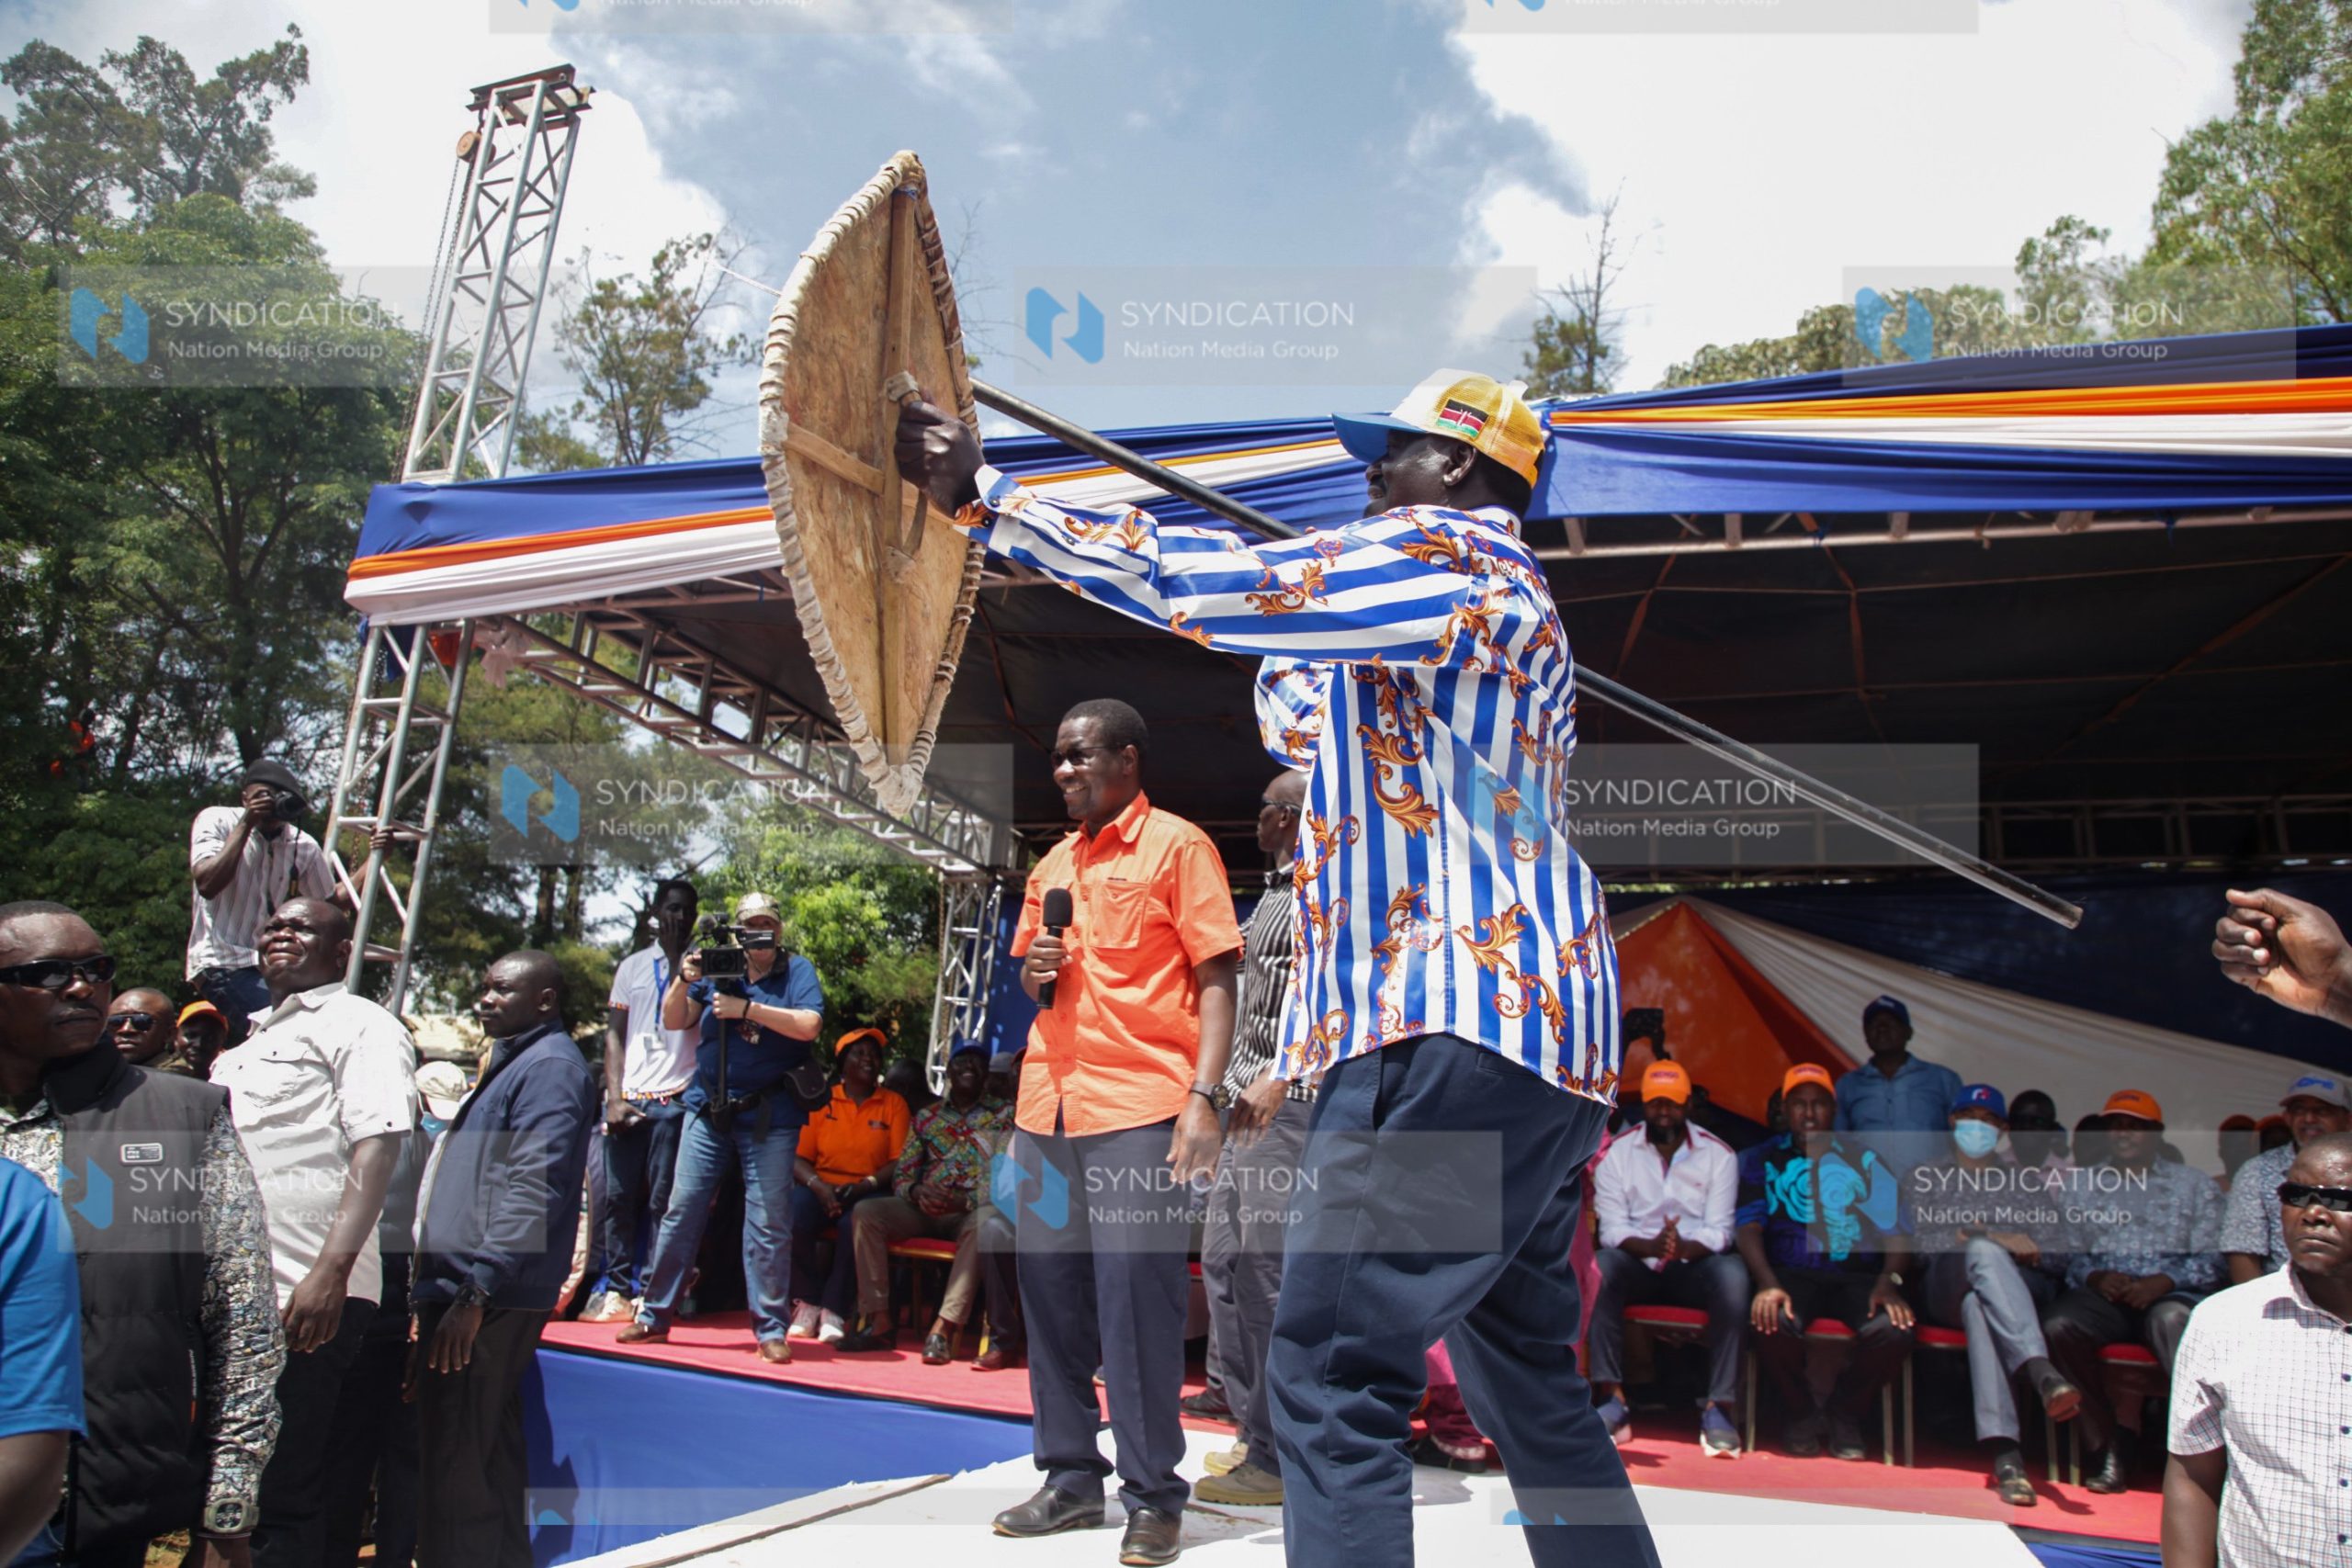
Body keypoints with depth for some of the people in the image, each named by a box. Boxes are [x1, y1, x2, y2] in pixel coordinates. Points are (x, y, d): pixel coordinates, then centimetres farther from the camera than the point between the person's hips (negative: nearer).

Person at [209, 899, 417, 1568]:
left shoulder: (359, 1025, -5)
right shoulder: (253, 1040, 23)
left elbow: (378, 1145, -18)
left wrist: (332, 1270, -27)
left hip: (306, 1296, -9)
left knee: (278, 1495, -5)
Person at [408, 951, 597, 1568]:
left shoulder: (550, 1067, -11)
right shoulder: (514, 1062, 20)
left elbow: (531, 1191, -21)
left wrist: (476, 1292, -24)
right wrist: (437, 1290, 22)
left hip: (492, 1301, -10)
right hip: (466, 1292, 10)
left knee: (458, 1473, -7)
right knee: (485, 1464, 15)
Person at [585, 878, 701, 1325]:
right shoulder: (632, 966, 15)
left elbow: (684, 1016, -7)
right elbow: (614, 1035, 12)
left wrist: (677, 958, -10)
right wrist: (614, 1097, 2)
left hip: (674, 1100, -3)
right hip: (627, 1100, 3)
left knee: (660, 1200, -2)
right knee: (618, 1196, 2)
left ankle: (649, 1289, 2)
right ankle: (616, 1285, 9)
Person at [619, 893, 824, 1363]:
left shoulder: (797, 971, 1)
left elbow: (808, 1025, -16)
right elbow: (673, 1021, 7)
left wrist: (745, 1008, -20)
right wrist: (684, 980, -11)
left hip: (769, 1116, -3)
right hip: (708, 1111, 3)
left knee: (768, 1224, -2)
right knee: (681, 1211, 6)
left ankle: (772, 1329, 6)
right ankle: (654, 1315, 17)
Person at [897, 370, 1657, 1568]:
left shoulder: (1452, 550, -4)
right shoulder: (1491, 600, 27)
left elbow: (1195, 584, -14)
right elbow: (1298, 725, 35)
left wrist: (978, 492, -10)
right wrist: (1307, 591, 23)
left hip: (1463, 1024, -11)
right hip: (1536, 1028, 11)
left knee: (1331, 1378, -11)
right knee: (1527, 1382, 19)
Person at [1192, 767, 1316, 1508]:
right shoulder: (1274, 893, 21)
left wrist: (1278, 1076, -29)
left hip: (1293, 1102, -10)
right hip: (1250, 1095, 10)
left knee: (1265, 1266, -10)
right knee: (1223, 1256, 11)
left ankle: (1278, 1458, -3)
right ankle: (1256, 1428, 21)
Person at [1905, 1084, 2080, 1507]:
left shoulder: (2023, 1179, 29)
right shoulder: (1923, 1177, 25)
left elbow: (2060, 1245, 13)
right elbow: (1918, 1242, 8)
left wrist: (2030, 1248, -10)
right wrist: (1988, 1240, -7)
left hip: (2022, 1287, 2)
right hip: (1945, 1288, -1)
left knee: (1977, 1305, -40)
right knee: (1984, 1252, -40)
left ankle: (2002, 1448, -58)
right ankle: (2041, 1371, -60)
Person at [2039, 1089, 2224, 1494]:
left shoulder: (2194, 1185, 18)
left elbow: (2210, 1262, 6)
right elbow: (2068, 1255, 12)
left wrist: (2163, 1282, -12)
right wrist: (2096, 1277, -10)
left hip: (2171, 1294, -2)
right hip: (2103, 1294, 2)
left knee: (2172, 1319, -39)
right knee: (2057, 1325, -32)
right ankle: (2107, 1445, -19)